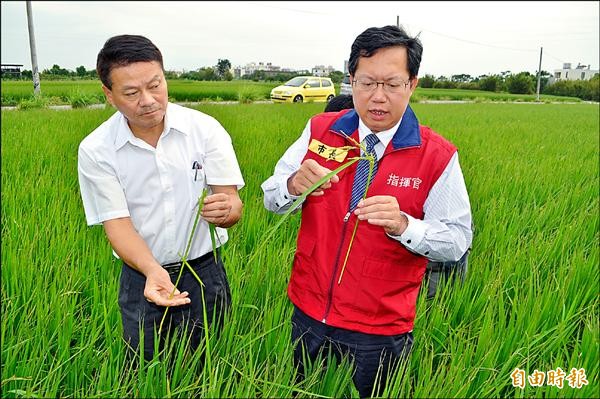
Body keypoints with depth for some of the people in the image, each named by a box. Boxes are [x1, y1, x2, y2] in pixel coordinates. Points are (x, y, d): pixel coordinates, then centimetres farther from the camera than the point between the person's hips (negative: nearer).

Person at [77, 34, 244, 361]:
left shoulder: (206, 129, -12)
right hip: (141, 275, 0)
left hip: (204, 271, 0)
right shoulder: (95, 150, -11)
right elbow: (117, 223, -13)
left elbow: (233, 206, -13)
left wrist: (226, 210, -38)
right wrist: (153, 271, -31)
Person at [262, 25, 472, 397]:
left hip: (381, 331, -2)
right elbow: (271, 199, -3)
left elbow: (458, 240, -11)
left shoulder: (438, 155, -12)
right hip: (309, 314, 3)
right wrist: (294, 185, -26)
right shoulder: (319, 131, -5)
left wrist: (401, 224, -29)